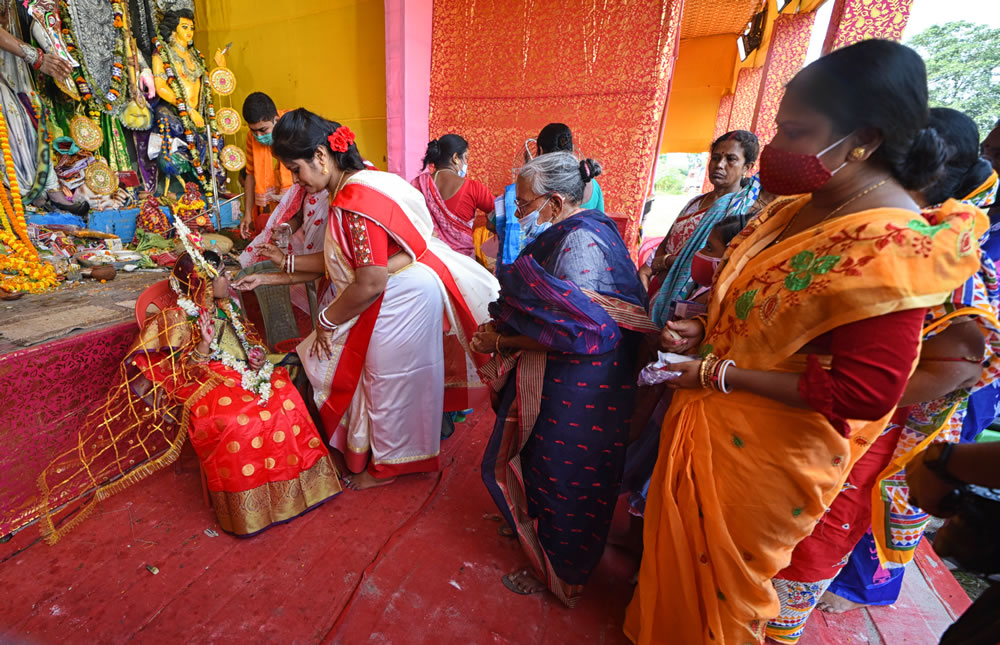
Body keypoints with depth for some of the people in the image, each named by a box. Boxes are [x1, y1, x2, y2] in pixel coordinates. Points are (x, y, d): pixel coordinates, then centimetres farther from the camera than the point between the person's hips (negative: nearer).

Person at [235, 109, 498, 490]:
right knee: (384, 376, 22)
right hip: (393, 297, 10)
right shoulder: (348, 190, 6)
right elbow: (335, 262, 9)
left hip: (403, 298, -10)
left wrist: (327, 320, -11)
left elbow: (370, 283, -27)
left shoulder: (357, 200, -26)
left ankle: (386, 466, 33)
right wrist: (270, 277, 9)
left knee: (388, 380, 8)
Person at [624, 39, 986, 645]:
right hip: (712, 421, 9)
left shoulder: (890, 248, -23)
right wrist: (704, 332, -4)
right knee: (684, 541, 29)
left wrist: (720, 374, -21)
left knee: (724, 570, 20)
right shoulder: (799, 208, 2)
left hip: (768, 453, -8)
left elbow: (862, 392, -25)